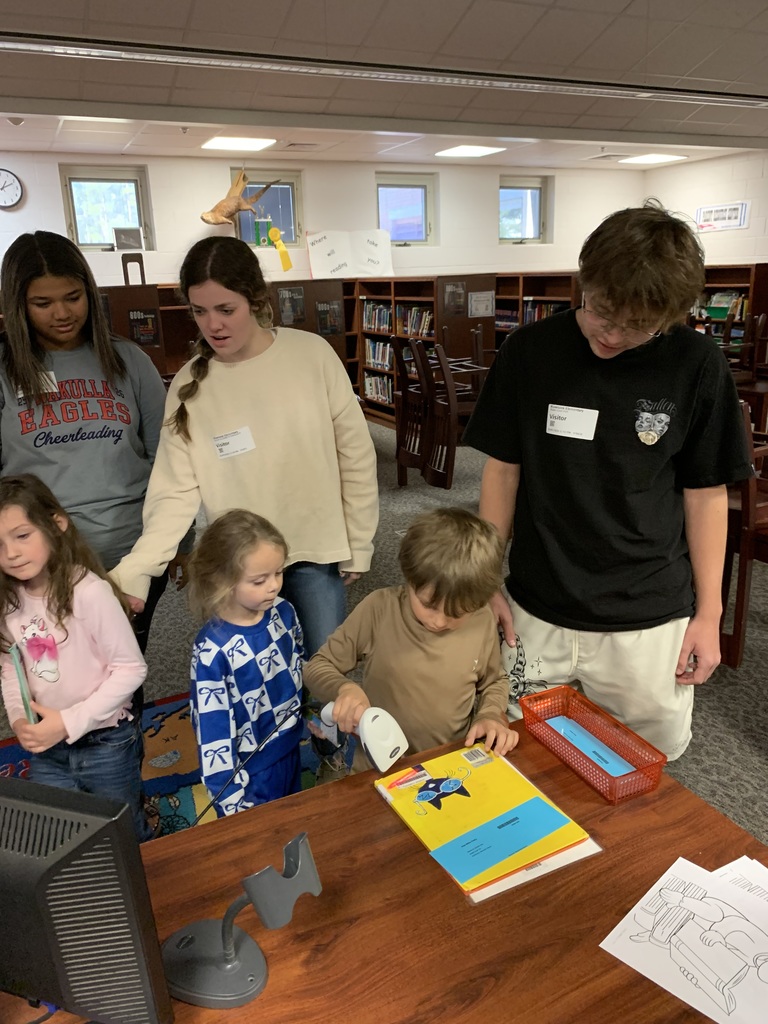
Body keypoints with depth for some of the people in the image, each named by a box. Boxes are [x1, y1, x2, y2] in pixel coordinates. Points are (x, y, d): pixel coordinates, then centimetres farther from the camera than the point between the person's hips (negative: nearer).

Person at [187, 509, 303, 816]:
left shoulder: (283, 613, -12)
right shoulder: (213, 650, -28)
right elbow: (213, 734, -22)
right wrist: (234, 804, -18)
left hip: (290, 752, 6)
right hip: (248, 770, -5)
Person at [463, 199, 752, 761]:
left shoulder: (696, 366, -8)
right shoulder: (531, 351, -6)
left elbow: (706, 493, 1)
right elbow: (503, 470, 1)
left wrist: (709, 613, 1)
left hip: (648, 621, 0)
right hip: (538, 613, 1)